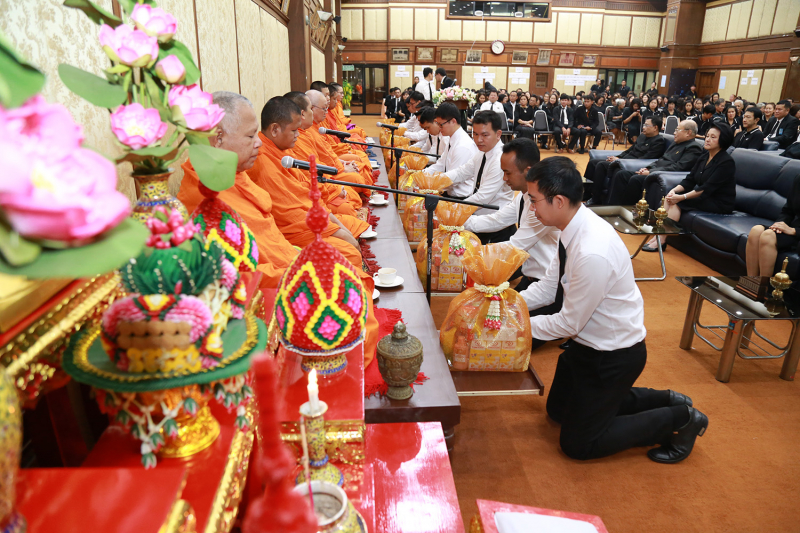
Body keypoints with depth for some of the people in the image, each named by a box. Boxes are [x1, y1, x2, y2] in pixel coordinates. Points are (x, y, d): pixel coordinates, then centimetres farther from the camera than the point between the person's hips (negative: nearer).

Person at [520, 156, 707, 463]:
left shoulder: (592, 254, -36)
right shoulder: (576, 226, -8)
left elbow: (569, 324, -25)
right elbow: (549, 287, 2)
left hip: (613, 355, -9)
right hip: (588, 342, 9)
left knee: (577, 444, 5)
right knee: (558, 410, 25)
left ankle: (679, 418, 16)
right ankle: (663, 400, 28)